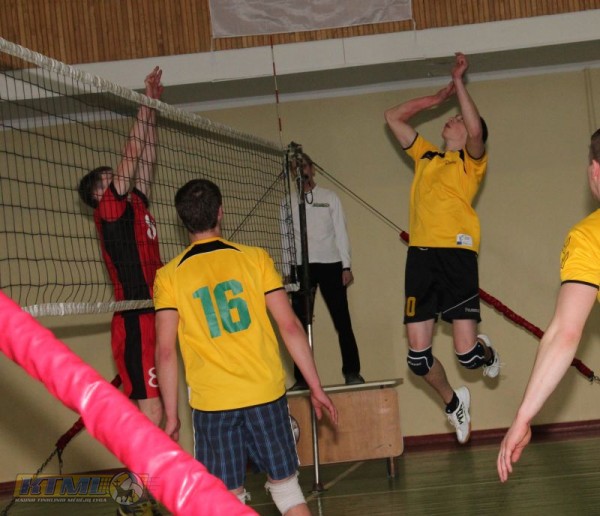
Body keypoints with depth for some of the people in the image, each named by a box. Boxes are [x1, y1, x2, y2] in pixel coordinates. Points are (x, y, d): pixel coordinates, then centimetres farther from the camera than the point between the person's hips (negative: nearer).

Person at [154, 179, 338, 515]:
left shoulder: (169, 276, -1)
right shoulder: (255, 258, 0)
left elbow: (166, 351, -4)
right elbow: (290, 326, -2)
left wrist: (171, 415, 4)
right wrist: (316, 387, 4)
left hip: (212, 401, -1)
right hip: (266, 393, 1)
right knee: (285, 484, 13)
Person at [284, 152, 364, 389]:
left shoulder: (329, 197, 8)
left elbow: (341, 232, 6)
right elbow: (286, 238, 9)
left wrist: (346, 266, -1)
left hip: (330, 263, -1)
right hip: (301, 266, 1)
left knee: (342, 320, -3)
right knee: (301, 323, 0)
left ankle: (352, 372, 5)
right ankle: (302, 378, 4)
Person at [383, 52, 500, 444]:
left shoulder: (472, 161, 8)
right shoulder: (425, 156, 23)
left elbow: (475, 128, -14)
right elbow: (393, 118, 30)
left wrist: (459, 83, -5)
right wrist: (436, 98, 25)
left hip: (456, 254, -5)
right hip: (420, 255, 5)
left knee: (467, 353, -9)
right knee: (418, 355, -1)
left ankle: (488, 353, 29)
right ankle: (453, 402, 26)